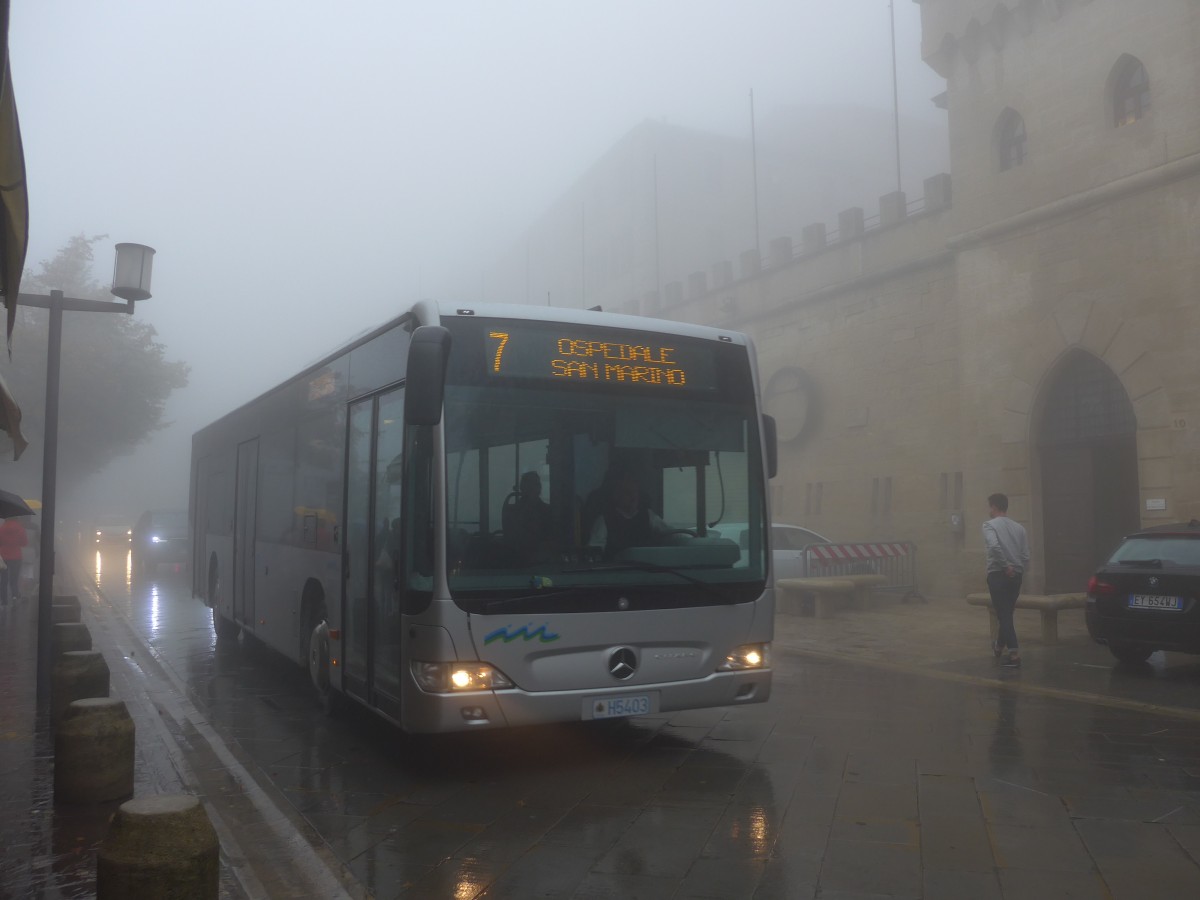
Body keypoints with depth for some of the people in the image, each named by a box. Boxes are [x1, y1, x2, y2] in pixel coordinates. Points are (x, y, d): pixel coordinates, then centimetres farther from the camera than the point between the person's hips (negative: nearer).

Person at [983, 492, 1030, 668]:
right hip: (1016, 576, 6)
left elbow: (994, 546, -24)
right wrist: (1020, 572, 15)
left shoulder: (990, 525, -4)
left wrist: (1005, 566, -16)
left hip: (998, 574, -6)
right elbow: (1026, 556, 8)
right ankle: (999, 647, 35)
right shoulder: (1018, 527, 12)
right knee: (1007, 613, 19)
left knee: (1003, 614, -4)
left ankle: (1014, 653, -11)